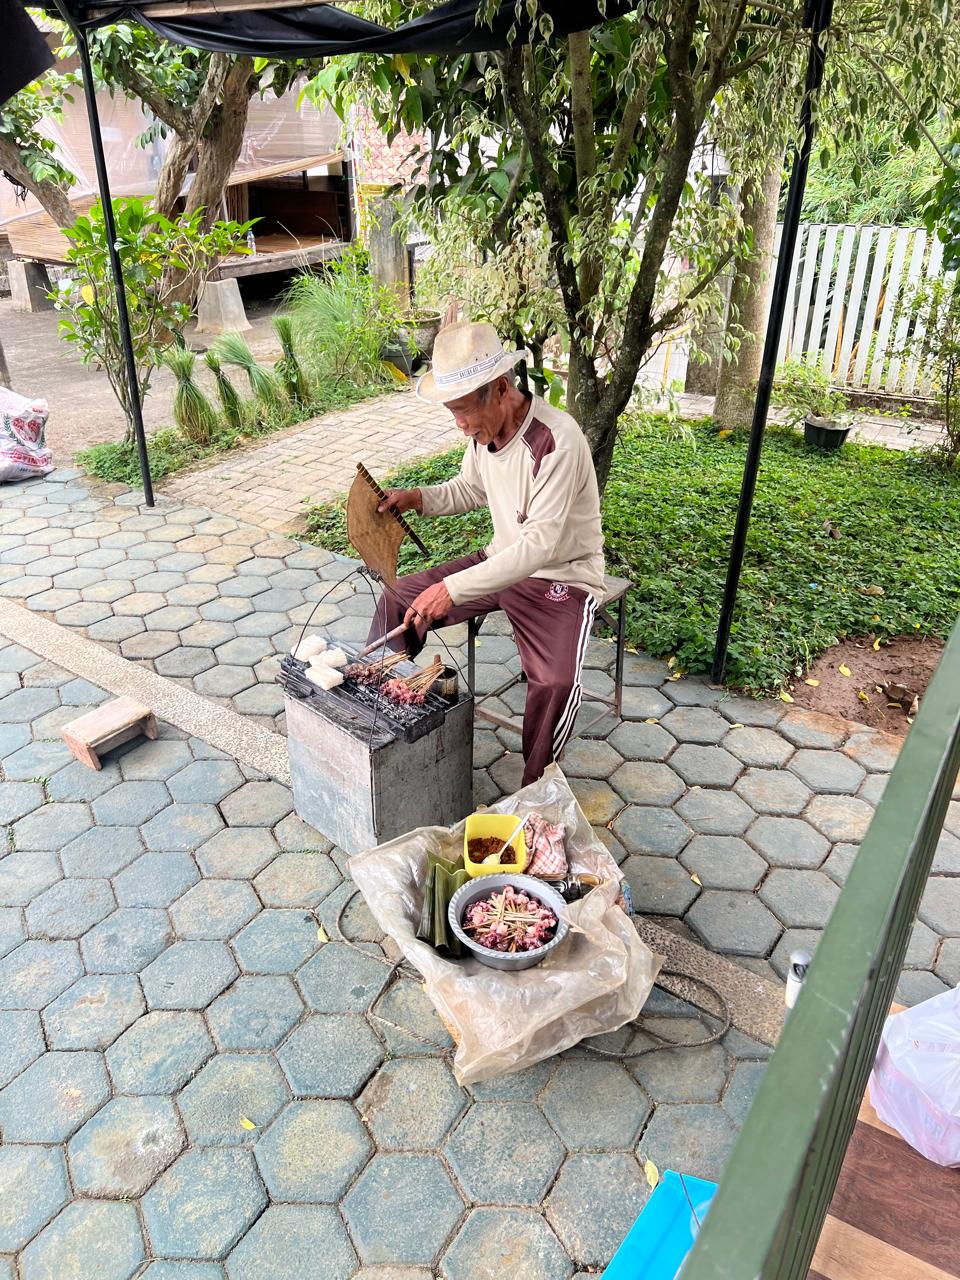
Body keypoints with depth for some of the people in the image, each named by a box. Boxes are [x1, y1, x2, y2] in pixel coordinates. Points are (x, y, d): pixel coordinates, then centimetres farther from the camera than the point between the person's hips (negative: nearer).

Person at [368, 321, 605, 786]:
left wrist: (454, 589, -38)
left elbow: (541, 543, -34)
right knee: (397, 600, 3)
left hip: (560, 576, -8)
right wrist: (417, 498, -4)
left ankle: (535, 791, -6)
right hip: (501, 560, 8)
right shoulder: (484, 429, -5)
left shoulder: (556, 440, -29)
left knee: (556, 682, -32)